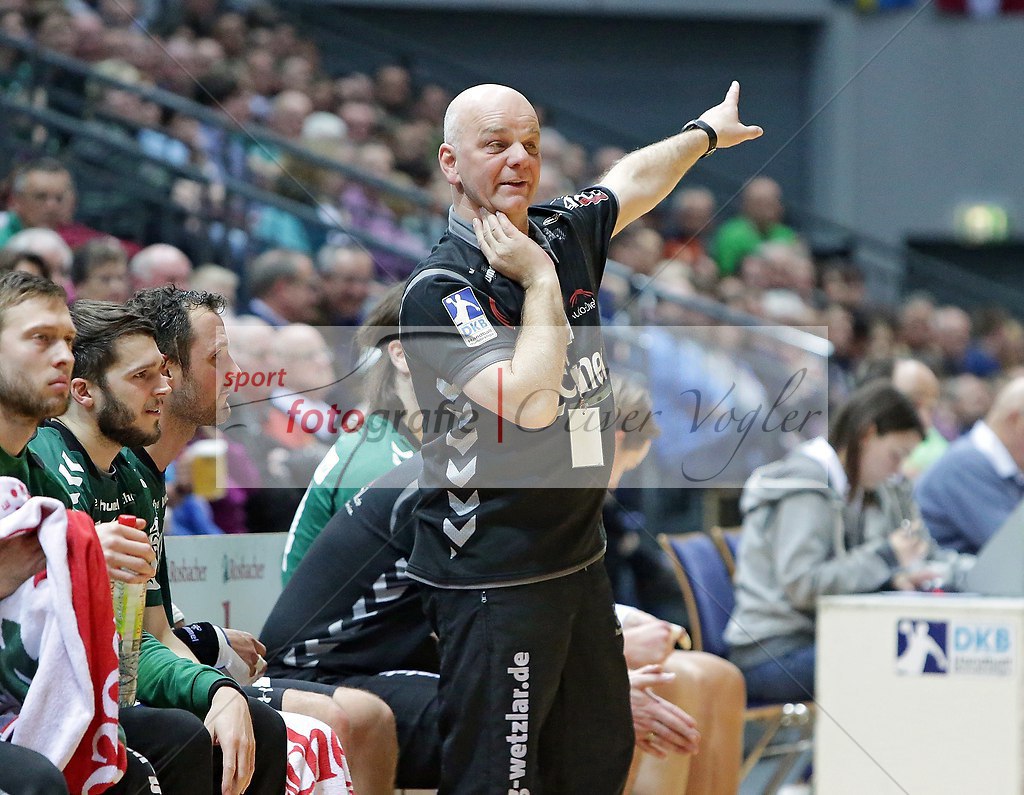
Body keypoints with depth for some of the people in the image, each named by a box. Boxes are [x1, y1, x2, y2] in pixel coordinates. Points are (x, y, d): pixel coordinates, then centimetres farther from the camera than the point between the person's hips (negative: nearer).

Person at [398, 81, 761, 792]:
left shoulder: (565, 235, 7)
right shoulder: (439, 290, -15)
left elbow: (637, 180, 30)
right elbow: (532, 402, -26)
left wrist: (706, 132, 46)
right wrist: (541, 282, -16)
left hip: (579, 561, 8)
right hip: (494, 576, -8)